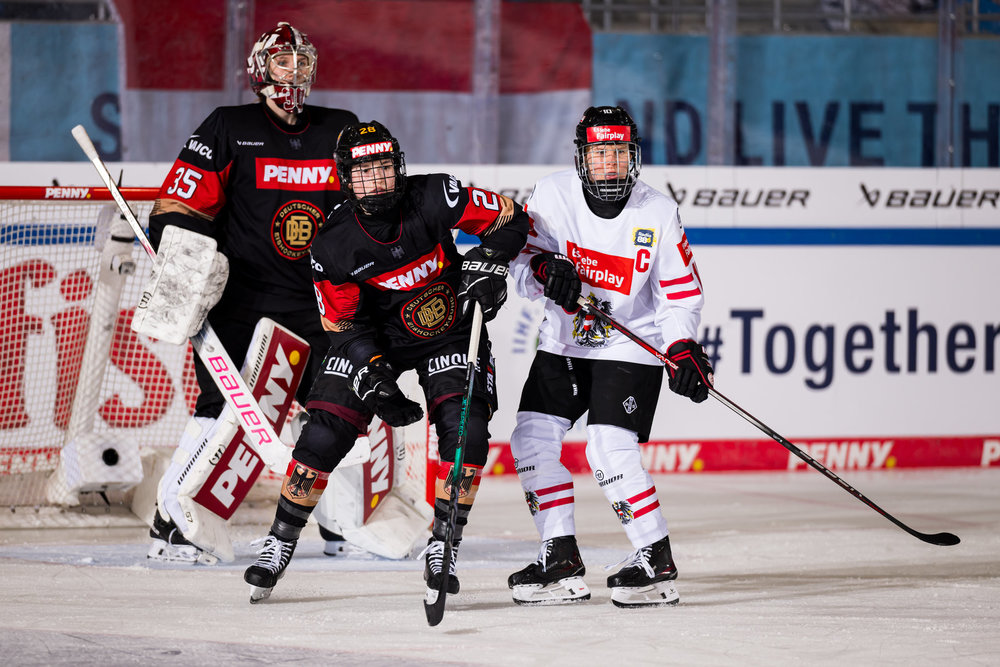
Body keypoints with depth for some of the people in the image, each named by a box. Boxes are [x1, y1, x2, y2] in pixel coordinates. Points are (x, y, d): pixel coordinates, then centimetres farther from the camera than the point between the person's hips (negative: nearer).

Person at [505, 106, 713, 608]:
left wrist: (684, 349, -17)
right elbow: (520, 261, -4)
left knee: (610, 452, -18)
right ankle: (562, 563, 4)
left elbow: (681, 292, -3)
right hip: (563, 342, 4)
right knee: (532, 438, -5)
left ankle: (657, 563, -7)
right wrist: (543, 269, -27)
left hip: (631, 346, -4)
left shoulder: (658, 213, -10)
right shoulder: (551, 197, -8)